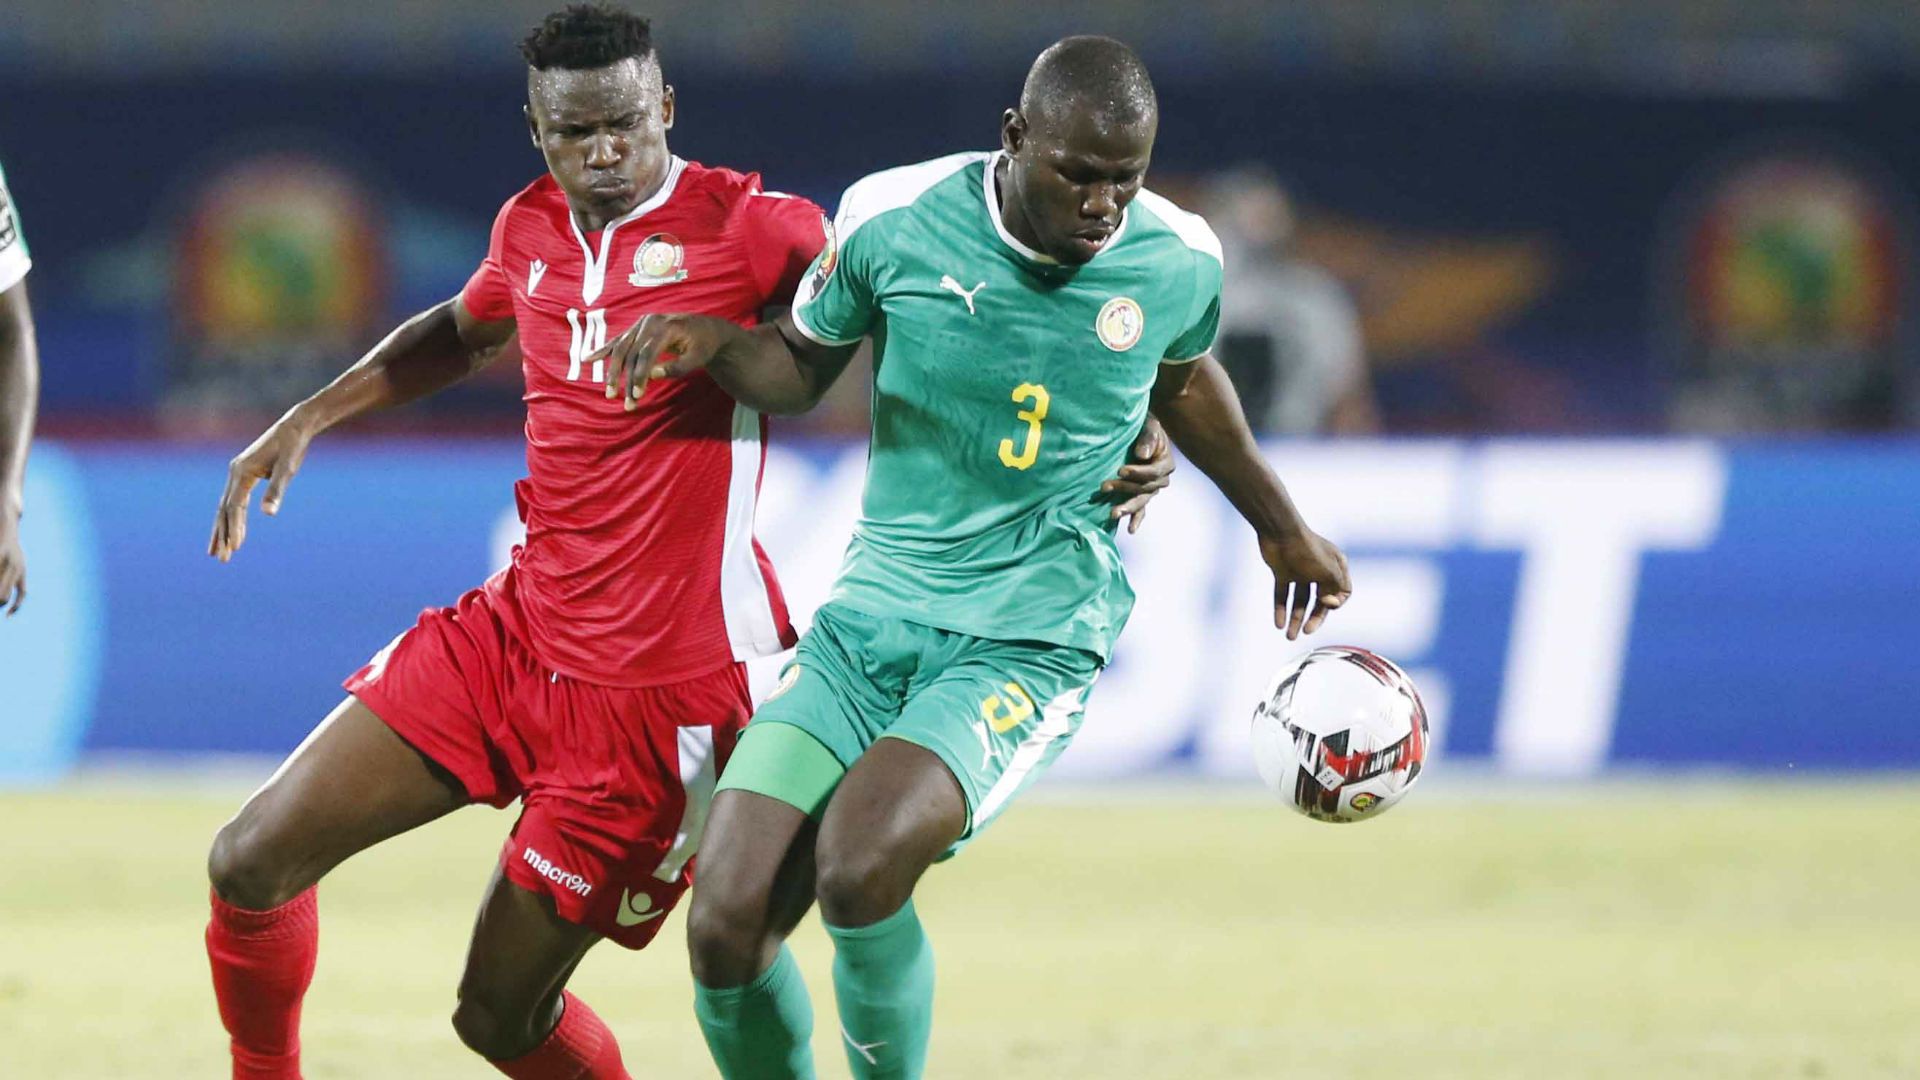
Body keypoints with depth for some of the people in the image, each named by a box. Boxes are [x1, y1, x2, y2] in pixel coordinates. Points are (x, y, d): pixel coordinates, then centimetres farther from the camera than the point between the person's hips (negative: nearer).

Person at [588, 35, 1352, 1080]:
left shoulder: (1180, 263, -4)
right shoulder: (894, 219, -7)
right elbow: (802, 366, 11)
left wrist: (1280, 525, 34)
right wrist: (708, 339, -10)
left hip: (1032, 640, -2)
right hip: (871, 615, 2)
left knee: (860, 865, -30)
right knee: (726, 924, -13)